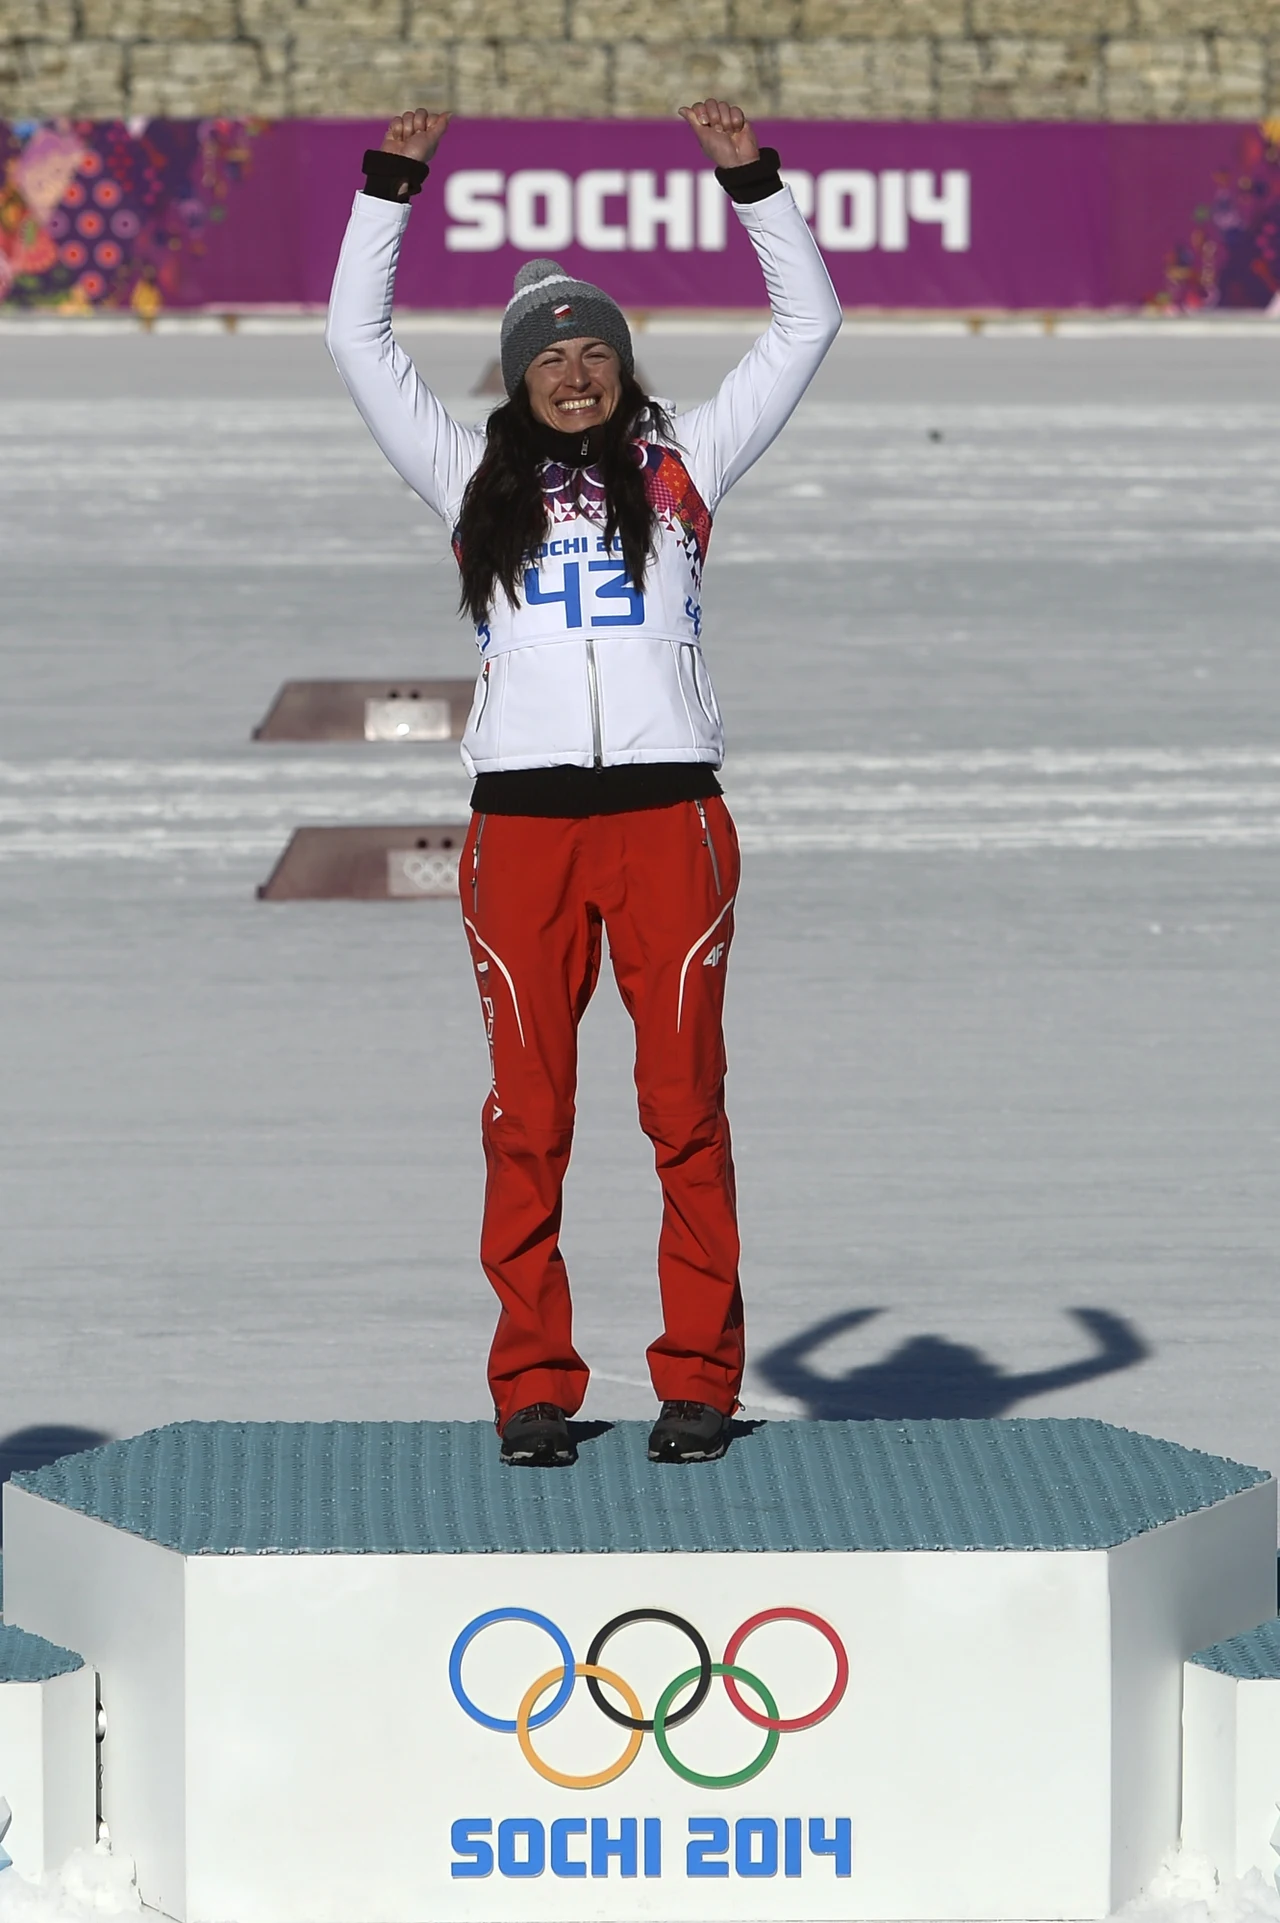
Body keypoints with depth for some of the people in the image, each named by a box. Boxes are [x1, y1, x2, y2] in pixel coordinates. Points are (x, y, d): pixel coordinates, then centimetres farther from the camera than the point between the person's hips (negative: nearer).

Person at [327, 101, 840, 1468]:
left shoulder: (681, 469, 13)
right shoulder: (477, 481, 15)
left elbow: (806, 327, 14)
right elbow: (357, 339, 16)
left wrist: (750, 178, 7)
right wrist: (394, 179, 11)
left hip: (670, 813, -1)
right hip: (523, 823, 1)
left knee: (686, 1100, -2)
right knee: (527, 1107, 0)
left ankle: (698, 1381, 2)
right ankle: (534, 1386, 3)